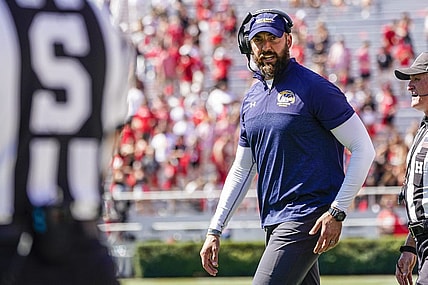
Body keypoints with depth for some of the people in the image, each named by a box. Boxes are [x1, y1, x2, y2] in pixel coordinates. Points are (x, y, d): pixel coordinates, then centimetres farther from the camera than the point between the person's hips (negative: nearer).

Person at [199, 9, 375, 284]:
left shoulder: (314, 88, -8)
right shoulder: (251, 99, 15)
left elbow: (364, 149, -9)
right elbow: (242, 169, 22)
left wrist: (337, 212, -16)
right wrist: (215, 231, 15)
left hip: (308, 218, -8)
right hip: (274, 222, 8)